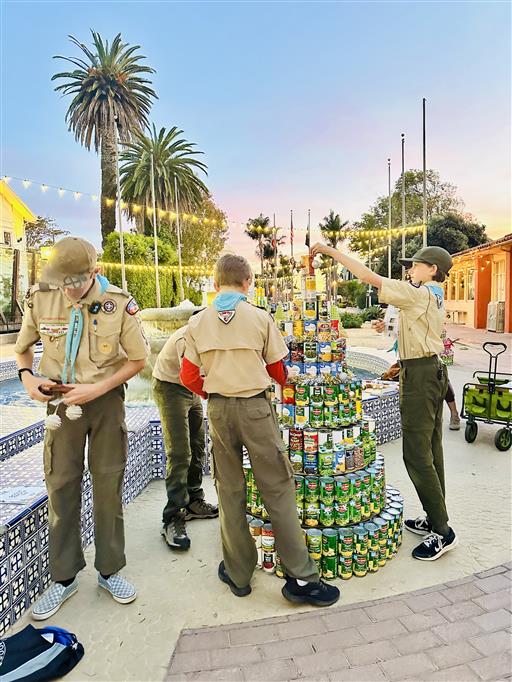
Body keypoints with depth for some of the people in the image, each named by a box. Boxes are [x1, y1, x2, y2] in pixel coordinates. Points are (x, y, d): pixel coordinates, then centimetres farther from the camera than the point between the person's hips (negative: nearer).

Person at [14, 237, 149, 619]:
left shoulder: (119, 303, -14)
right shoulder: (40, 299, -6)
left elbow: (138, 359, -6)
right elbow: (23, 346, 11)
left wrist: (97, 390, -16)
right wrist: (27, 377, -9)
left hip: (106, 399, -1)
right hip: (62, 401, 2)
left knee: (108, 484, 7)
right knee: (61, 486, 6)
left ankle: (110, 571, 26)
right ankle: (64, 577, 24)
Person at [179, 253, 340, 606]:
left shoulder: (197, 322, 1)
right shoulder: (260, 318, -5)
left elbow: (189, 377, 3)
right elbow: (278, 371, 2)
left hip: (218, 409, 3)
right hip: (255, 407, -2)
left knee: (230, 490, 13)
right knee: (278, 488, 5)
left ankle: (238, 573, 26)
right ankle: (300, 577, 11)